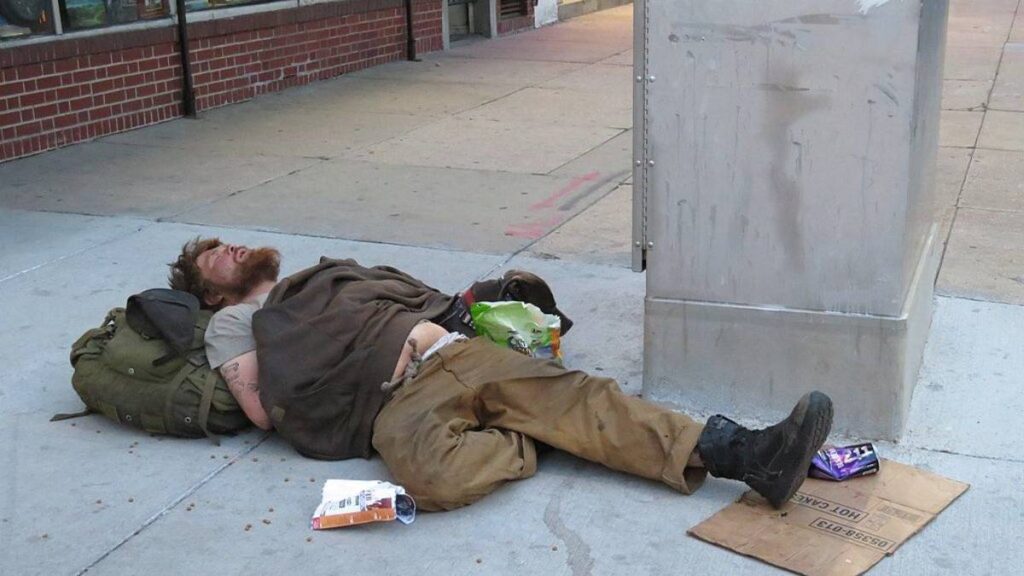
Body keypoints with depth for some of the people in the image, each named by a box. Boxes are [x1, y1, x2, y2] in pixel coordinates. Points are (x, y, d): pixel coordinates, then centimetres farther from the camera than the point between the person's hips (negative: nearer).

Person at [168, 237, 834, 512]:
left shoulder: (322, 275, 32)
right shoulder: (233, 323, 16)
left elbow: (416, 298, 30)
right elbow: (263, 411, -1)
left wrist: (424, 333, 7)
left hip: (453, 351, 5)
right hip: (397, 402, -5)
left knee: (571, 394, -19)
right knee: (434, 474, -41)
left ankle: (741, 453, -31)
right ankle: (521, 446, -10)